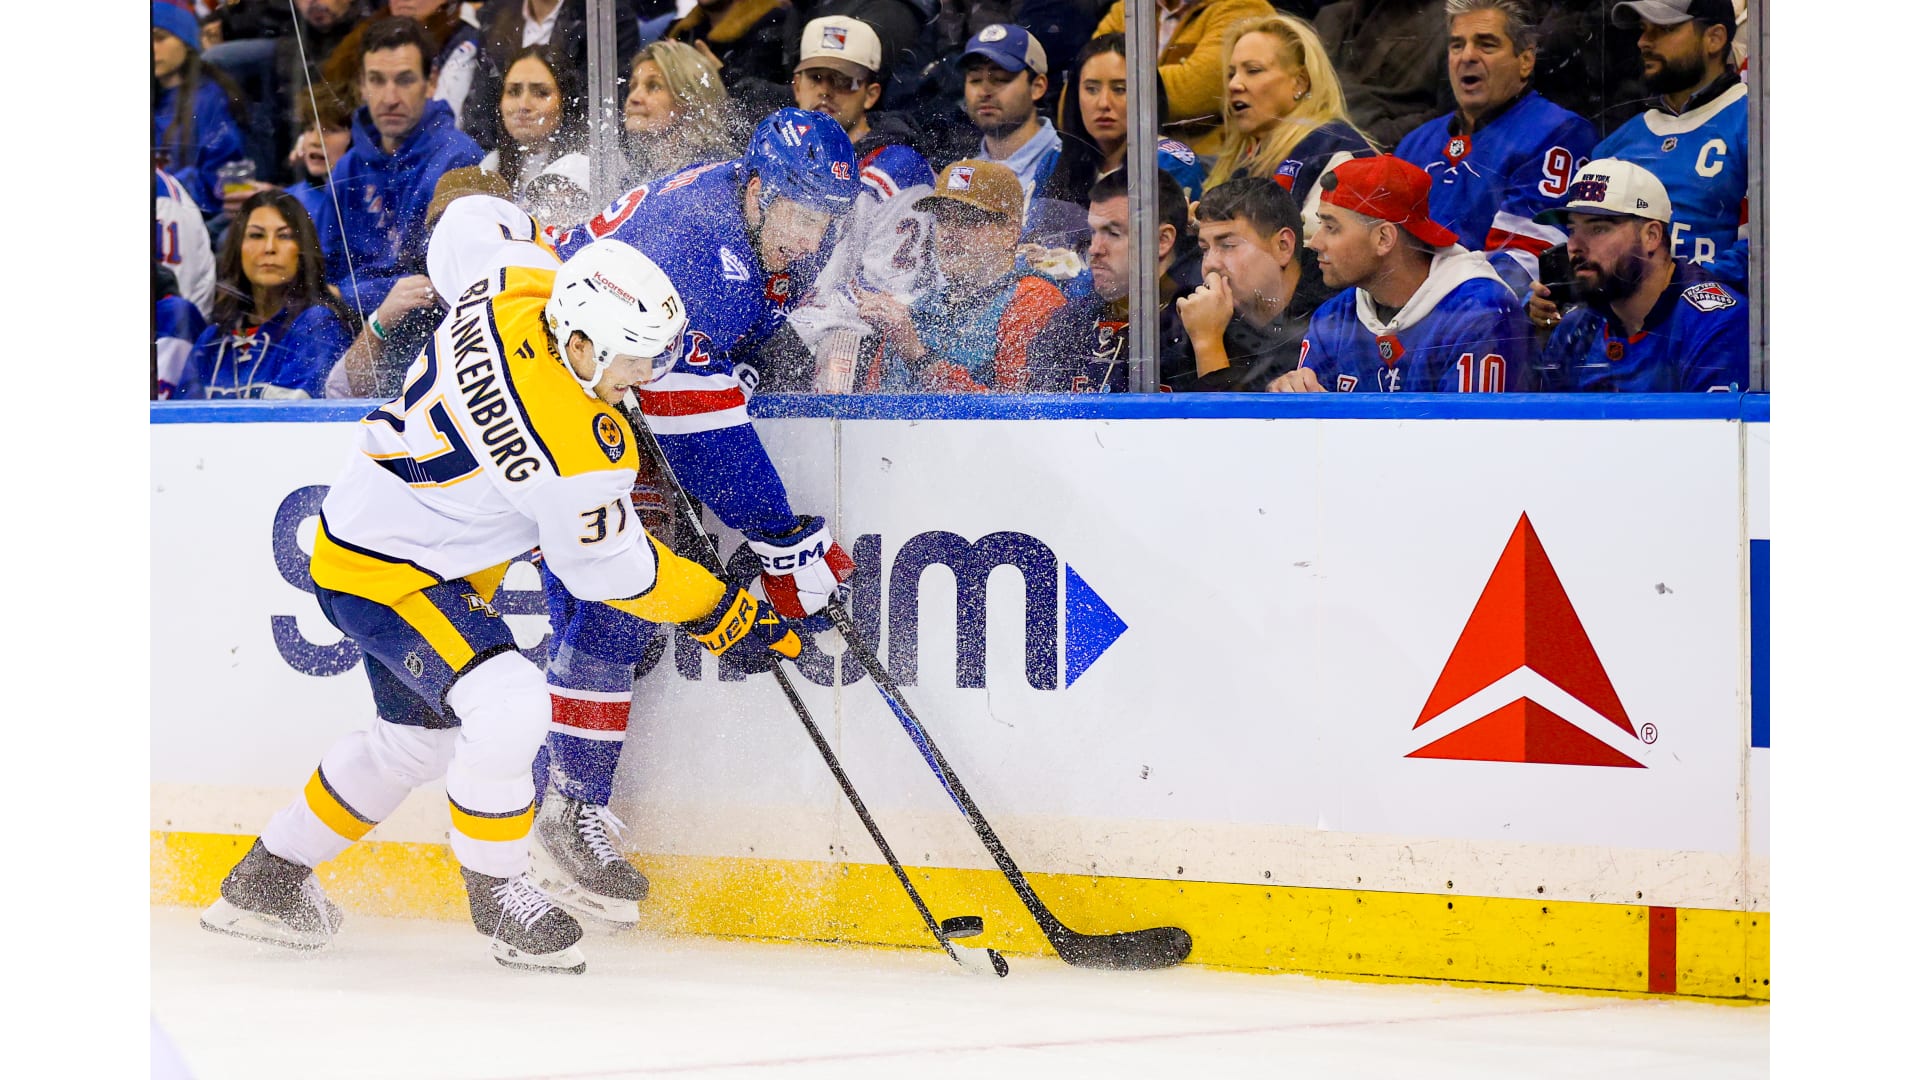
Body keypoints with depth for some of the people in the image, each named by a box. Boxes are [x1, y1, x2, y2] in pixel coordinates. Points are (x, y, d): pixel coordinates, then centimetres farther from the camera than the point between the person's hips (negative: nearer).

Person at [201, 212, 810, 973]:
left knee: (417, 735, 22)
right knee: (506, 707, -23)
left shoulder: (517, 284, -15)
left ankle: (269, 880, 36)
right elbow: (609, 570, -19)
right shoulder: (574, 446, -33)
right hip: (387, 573, -10)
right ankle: (497, 896, -4)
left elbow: (470, 220, 8)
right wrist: (730, 621, -10)